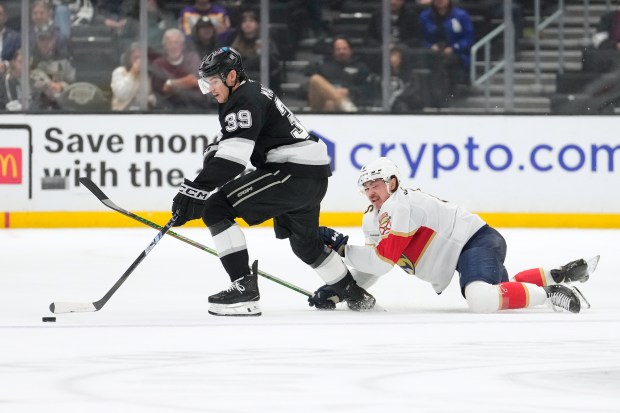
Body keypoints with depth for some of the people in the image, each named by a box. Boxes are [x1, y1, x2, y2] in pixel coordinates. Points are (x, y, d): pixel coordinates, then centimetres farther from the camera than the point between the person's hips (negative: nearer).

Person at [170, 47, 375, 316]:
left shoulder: (245, 100, -13)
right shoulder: (250, 94, 19)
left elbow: (233, 157, -25)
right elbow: (222, 151, 24)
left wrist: (194, 191, -30)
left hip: (294, 171, -11)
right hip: (314, 176, 11)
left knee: (216, 208, -15)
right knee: (304, 242, 32)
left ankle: (244, 287, -19)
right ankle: (353, 294, 48)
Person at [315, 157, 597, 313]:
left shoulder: (400, 206, -19)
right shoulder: (373, 220, 12)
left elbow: (384, 260, -23)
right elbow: (370, 268, 15)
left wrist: (342, 246, -20)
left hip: (476, 242, -11)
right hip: (457, 258, 11)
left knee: (482, 299, -35)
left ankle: (550, 293, -21)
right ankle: (558, 276, 25)